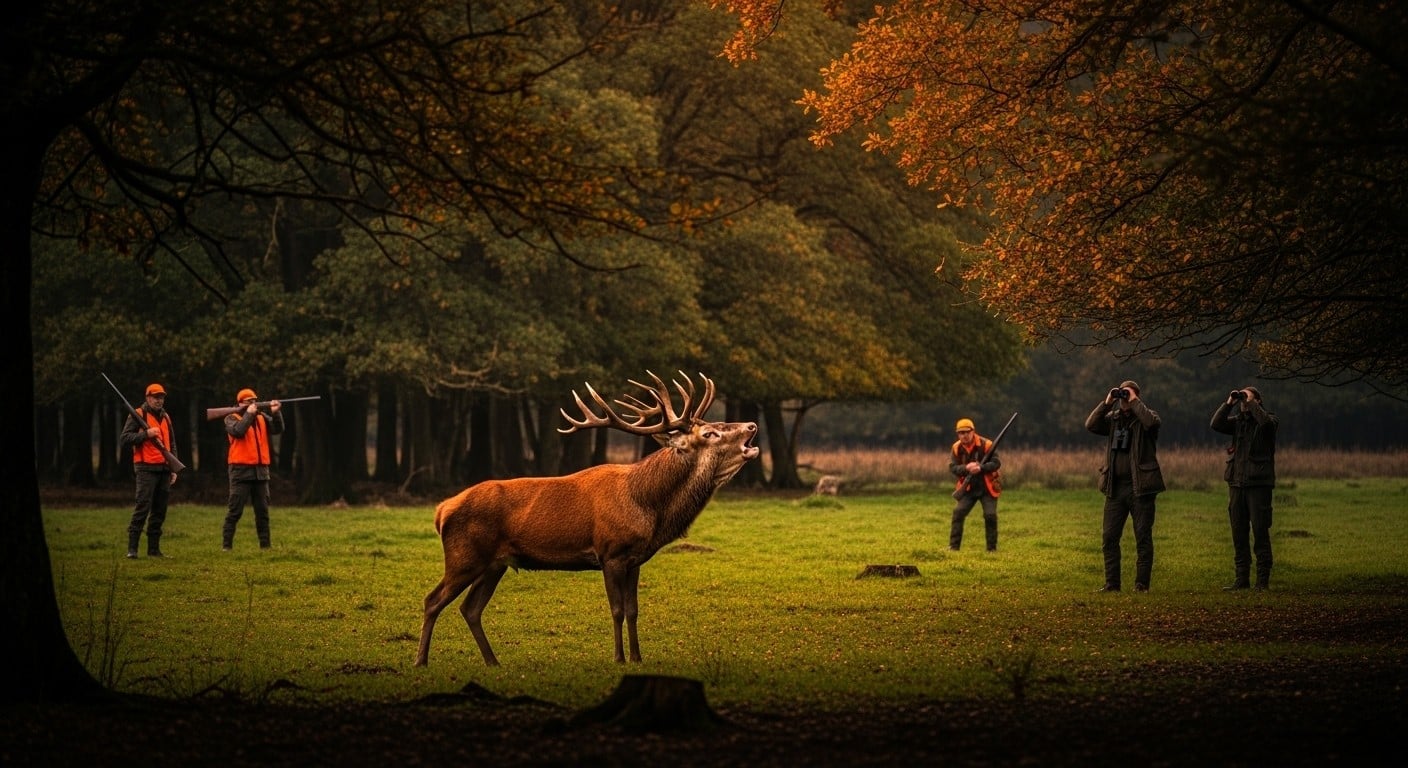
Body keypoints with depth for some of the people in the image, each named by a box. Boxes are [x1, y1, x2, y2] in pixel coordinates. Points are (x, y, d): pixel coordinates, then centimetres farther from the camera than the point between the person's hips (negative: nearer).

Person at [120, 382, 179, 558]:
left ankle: (154, 548, 11)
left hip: (164, 469, 7)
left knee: (160, 510, 6)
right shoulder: (138, 415, -1)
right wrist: (146, 433, -18)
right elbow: (125, 438, -9)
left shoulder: (166, 417, 20)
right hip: (146, 468, -7)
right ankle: (132, 548, -13)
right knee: (142, 507, -13)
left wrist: (173, 469, 19)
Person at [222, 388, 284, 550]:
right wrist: (249, 413, -15)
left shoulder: (261, 418, 13)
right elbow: (238, 431, -19)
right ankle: (227, 545, -3)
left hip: (261, 470, 5)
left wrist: (276, 413, -12)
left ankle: (265, 544, 13)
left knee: (263, 510, 8)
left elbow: (278, 429, 2)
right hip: (241, 470, -5)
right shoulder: (232, 418, 1)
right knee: (235, 510, -6)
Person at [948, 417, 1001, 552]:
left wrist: (981, 468, -32)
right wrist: (966, 468, -27)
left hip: (987, 487, -3)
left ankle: (992, 548, 3)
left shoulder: (986, 444, -14)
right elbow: (952, 467, -8)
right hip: (968, 488, 3)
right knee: (958, 512, -10)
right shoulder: (956, 448, -4)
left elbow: (996, 463, -16)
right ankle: (953, 546, -4)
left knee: (990, 515, -10)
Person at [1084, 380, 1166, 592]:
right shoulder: (1113, 418, 12)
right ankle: (1112, 583, 9)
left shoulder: (1144, 416, 1)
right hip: (1116, 487, 4)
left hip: (1140, 487, -4)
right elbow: (1091, 425, -2)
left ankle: (1141, 584, 4)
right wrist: (1107, 403, -5)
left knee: (1143, 538, 0)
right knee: (1109, 537, 3)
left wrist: (1134, 401, -13)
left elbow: (1152, 422, -22)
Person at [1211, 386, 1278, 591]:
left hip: (1259, 483, -5)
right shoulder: (1237, 421, 14)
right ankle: (1241, 578, 10)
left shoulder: (1269, 419, 1)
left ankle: (1263, 579, -2)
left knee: (1260, 533, -5)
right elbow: (1216, 424, -2)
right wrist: (1228, 403, -6)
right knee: (1238, 534, 6)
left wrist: (1251, 403, -12)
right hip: (1237, 482, 5)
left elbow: (1266, 422, -23)